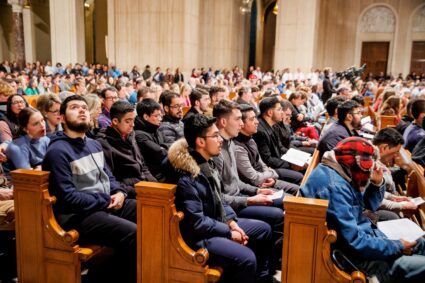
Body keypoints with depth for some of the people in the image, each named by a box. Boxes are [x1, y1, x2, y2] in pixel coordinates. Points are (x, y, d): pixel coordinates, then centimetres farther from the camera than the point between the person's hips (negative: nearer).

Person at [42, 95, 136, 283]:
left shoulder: (94, 144, 15)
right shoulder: (58, 151, -12)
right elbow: (67, 197, -18)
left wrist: (119, 192, -1)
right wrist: (106, 201, -14)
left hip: (107, 204, 9)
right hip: (78, 214, -9)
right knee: (134, 235, -26)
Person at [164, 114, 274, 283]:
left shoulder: (208, 163, 4)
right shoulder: (187, 178, -26)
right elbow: (196, 223, -25)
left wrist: (231, 221, -1)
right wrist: (229, 232, -15)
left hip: (219, 223, 10)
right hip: (199, 236, -10)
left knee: (263, 230, 15)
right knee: (246, 258, -27)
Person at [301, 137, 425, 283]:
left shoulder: (343, 174, 2)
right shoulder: (335, 187, -29)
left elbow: (369, 206, 15)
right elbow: (354, 242, -30)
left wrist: (377, 183, -4)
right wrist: (397, 247, -17)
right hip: (358, 256, -10)